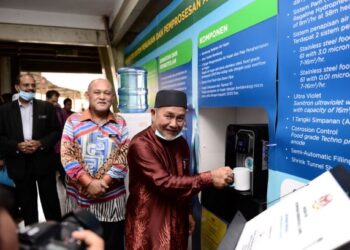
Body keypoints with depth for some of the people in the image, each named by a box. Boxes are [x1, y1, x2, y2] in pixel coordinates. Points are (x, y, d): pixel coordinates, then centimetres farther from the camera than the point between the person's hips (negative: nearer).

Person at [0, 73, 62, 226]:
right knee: (26, 205, 14)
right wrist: (17, 146, -15)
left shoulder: (46, 107, 2)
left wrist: (40, 143, -15)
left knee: (51, 202, 10)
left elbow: (56, 131, 0)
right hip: (19, 165, 1)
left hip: (43, 162, 0)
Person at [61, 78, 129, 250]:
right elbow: (67, 155, -6)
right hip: (78, 195, 0)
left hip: (112, 197, 0)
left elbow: (124, 156, -4)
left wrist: (104, 181, -14)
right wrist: (89, 183, -15)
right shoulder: (73, 121, 0)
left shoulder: (120, 123, 2)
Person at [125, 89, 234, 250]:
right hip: (148, 224, -6)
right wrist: (210, 178, -30)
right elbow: (164, 183, -29)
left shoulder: (181, 142, 3)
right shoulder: (141, 144, -22)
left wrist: (188, 213, 16)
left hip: (177, 221, 7)